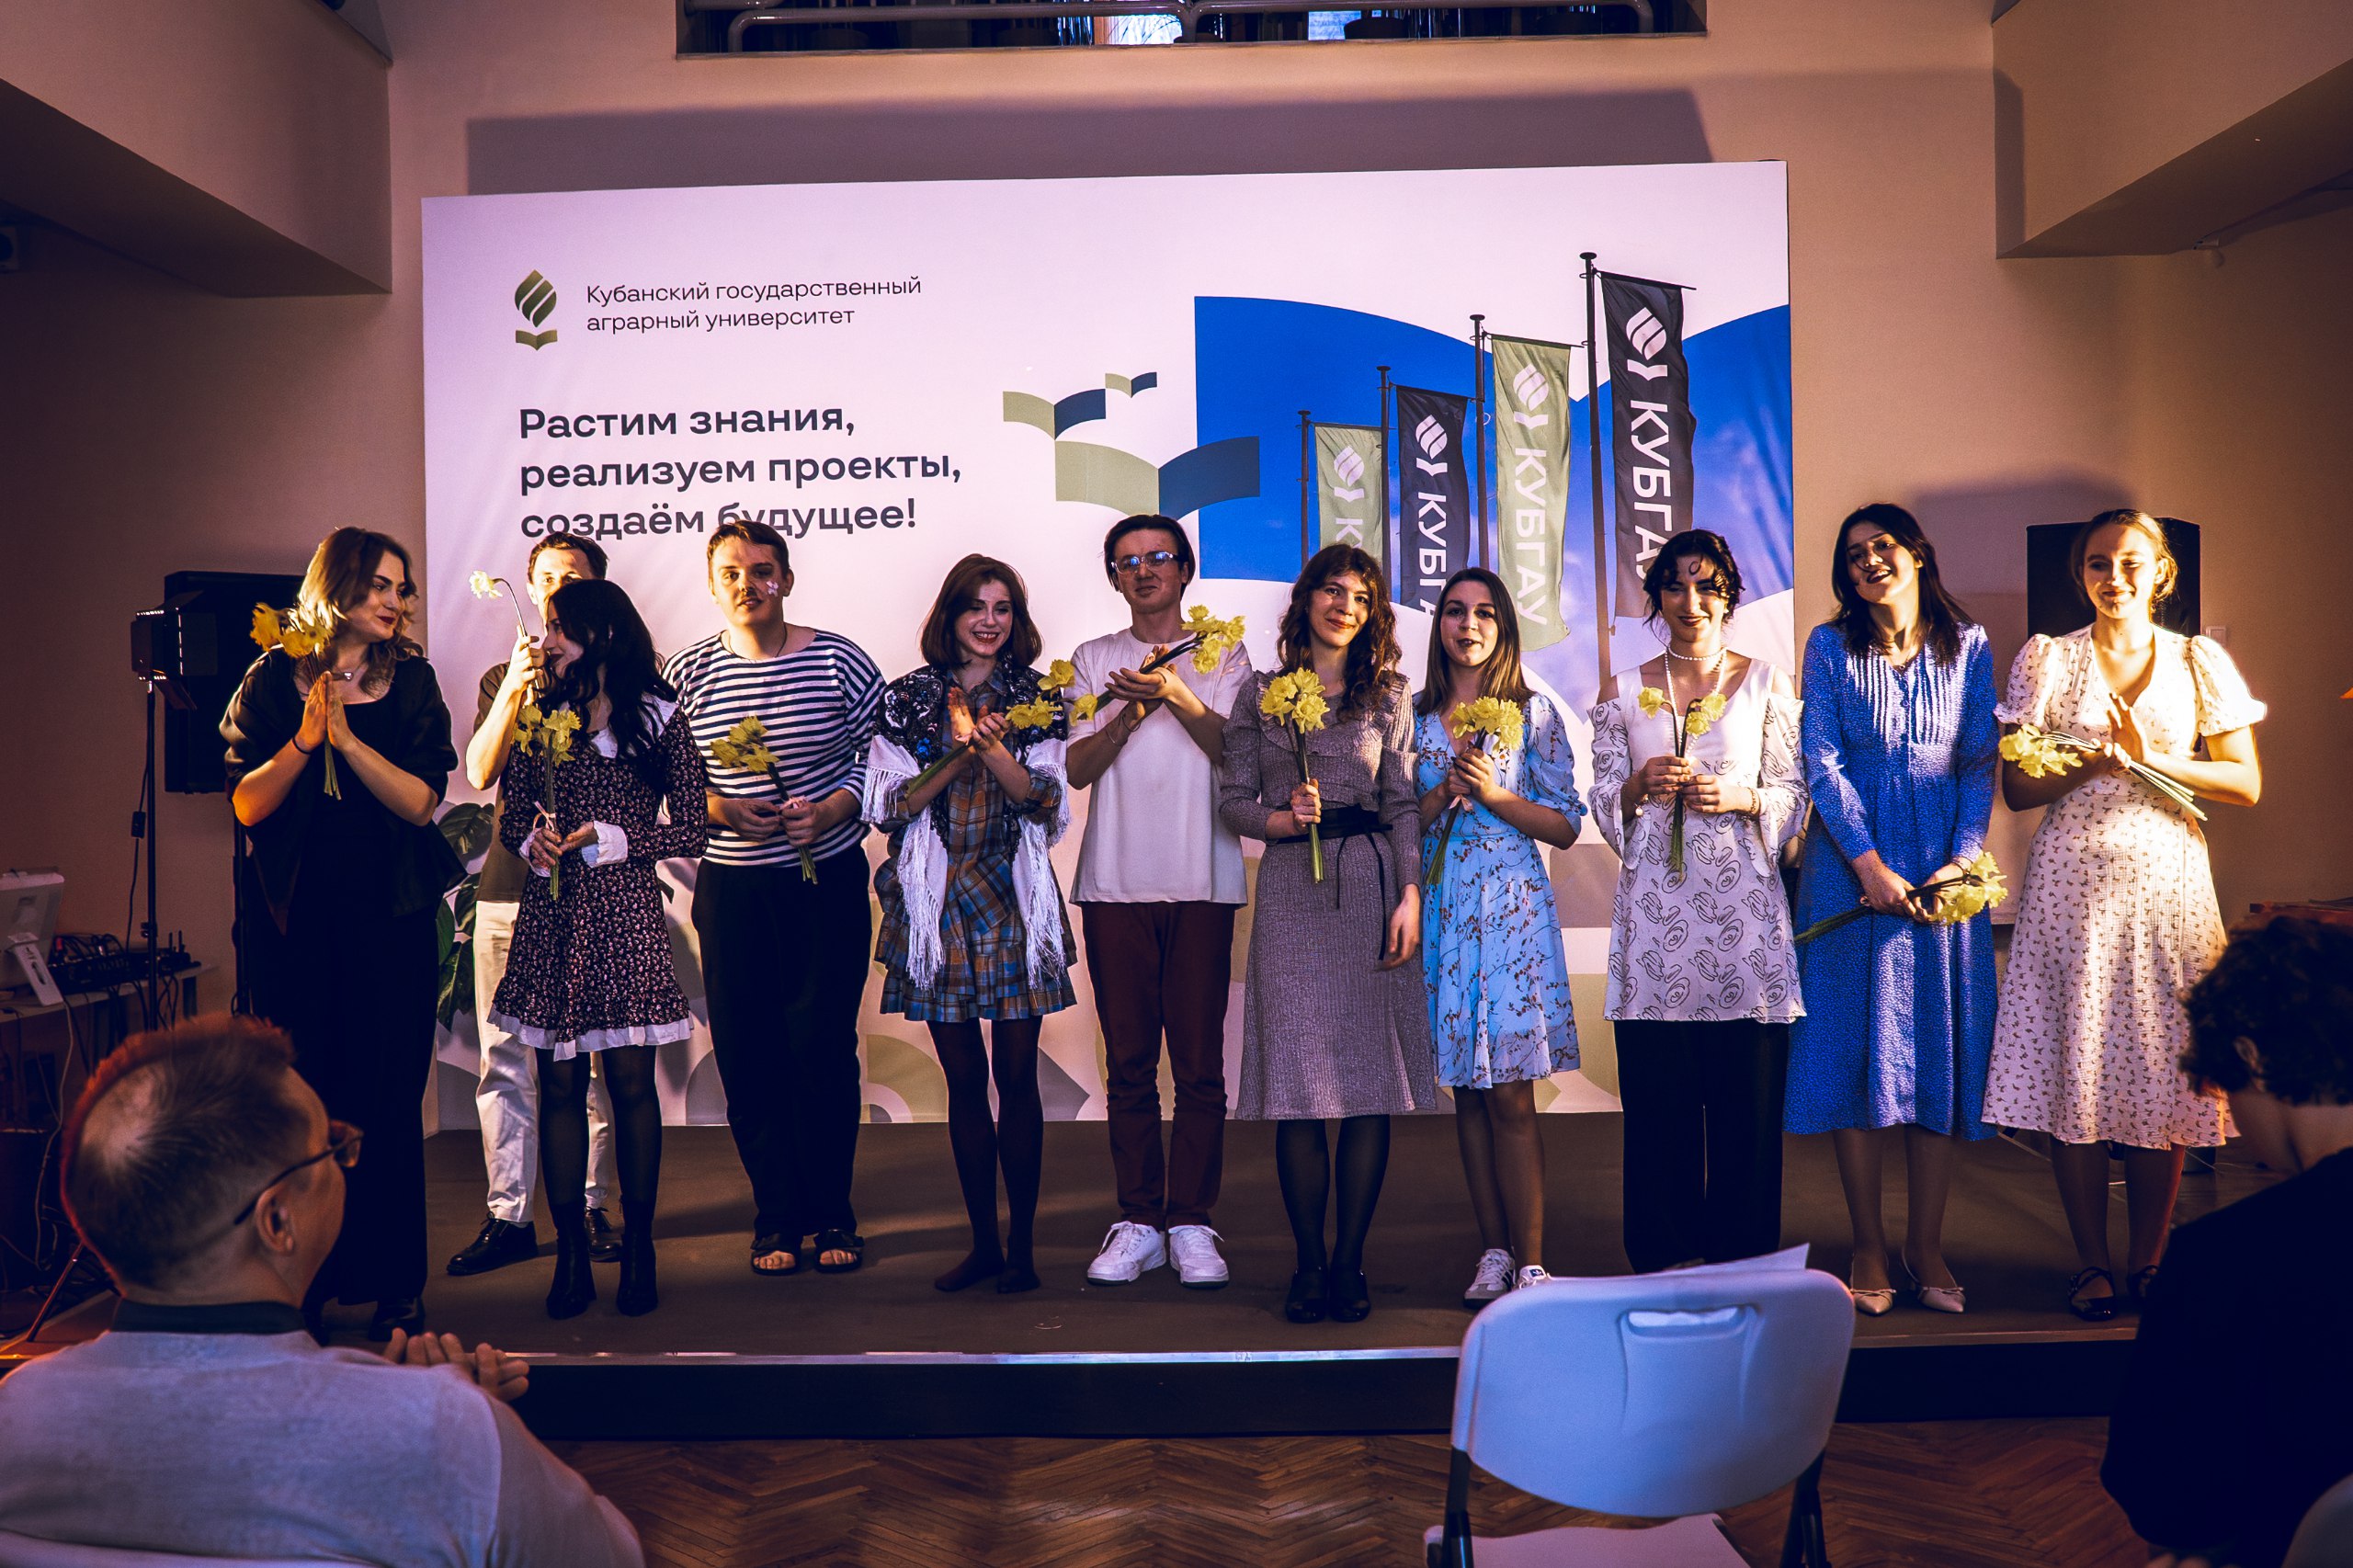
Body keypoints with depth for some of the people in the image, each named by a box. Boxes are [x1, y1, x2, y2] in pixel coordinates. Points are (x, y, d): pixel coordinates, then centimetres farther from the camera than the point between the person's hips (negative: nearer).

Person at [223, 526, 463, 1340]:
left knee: (388, 1103, 2)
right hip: (296, 922, 0)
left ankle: (395, 1287, 12)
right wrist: (305, 738, -17)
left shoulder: (410, 681, 4)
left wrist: (347, 739, -16)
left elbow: (421, 802, -5)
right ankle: (305, 1280, 18)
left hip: (391, 921, 0)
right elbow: (247, 804, -3)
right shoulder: (273, 680, 3)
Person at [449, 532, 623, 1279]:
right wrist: (515, 687, -14)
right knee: (505, 1058, 1)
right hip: (510, 884, 2)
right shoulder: (501, 677, 16)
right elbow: (480, 771, -1)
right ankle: (508, 1215, 7)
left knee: (596, 1056, 0)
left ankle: (591, 1206, 10)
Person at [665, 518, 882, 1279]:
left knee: (825, 1047, 1)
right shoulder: (686, 671, 2)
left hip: (828, 882, -1)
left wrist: (828, 812, -14)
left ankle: (832, 1214, 15)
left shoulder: (839, 660, -1)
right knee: (747, 1054, 3)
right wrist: (722, 810, -12)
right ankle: (776, 1217, 17)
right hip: (731, 889, 1)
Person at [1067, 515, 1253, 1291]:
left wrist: (1178, 696, -17)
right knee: (1128, 1064, 3)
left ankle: (1191, 1223, 4)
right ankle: (1138, 1221, 10)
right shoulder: (1093, 660, 14)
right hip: (1115, 882, 1)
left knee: (1200, 1065, -3)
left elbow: (1238, 752, -3)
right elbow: (1077, 766, 3)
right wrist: (1132, 710, -13)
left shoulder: (1223, 656, 11)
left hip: (1201, 883, -1)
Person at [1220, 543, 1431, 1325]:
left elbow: (1405, 806, 5)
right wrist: (1283, 819, -11)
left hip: (1372, 886, 0)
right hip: (1291, 893, 0)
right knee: (1298, 1083, -3)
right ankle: (1309, 1264, 7)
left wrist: (1410, 896, -5)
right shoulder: (1259, 694, 11)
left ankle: (1350, 1263, 8)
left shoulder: (1389, 697, 10)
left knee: (1372, 1081, -1)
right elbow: (1233, 797, 8)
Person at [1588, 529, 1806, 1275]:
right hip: (1655, 903, 1)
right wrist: (1640, 787, -9)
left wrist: (1740, 798, -10)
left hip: (1743, 901, -1)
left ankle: (1743, 1261, 12)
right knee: (1657, 1092, 2)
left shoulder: (1766, 683, 8)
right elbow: (1605, 802, 11)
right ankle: (1662, 1257, 13)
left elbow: (1794, 793, 8)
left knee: (1747, 1092, 1)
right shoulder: (1622, 693, 10)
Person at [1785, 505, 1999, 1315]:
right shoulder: (1829, 647, 4)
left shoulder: (1967, 645, 7)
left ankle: (1926, 1248, 9)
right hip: (1851, 864, -1)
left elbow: (1981, 761, 4)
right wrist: (1869, 865, -13)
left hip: (1945, 861, 1)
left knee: (1942, 1044, 1)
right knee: (1857, 1044, -2)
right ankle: (1869, 1249, 5)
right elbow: (1822, 762, -3)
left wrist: (1961, 860, -10)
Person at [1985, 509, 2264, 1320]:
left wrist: (2153, 760, -10)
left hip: (2167, 884, 1)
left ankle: (2148, 1261, 12)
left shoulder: (2202, 662, 9)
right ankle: (2092, 1264, 8)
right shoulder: (2045, 660, 7)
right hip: (2072, 881, 0)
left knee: (2162, 1071, 0)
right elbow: (2016, 788, 3)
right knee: (2073, 1071, -2)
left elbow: (2246, 783, 3)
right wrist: (2088, 761, -14)